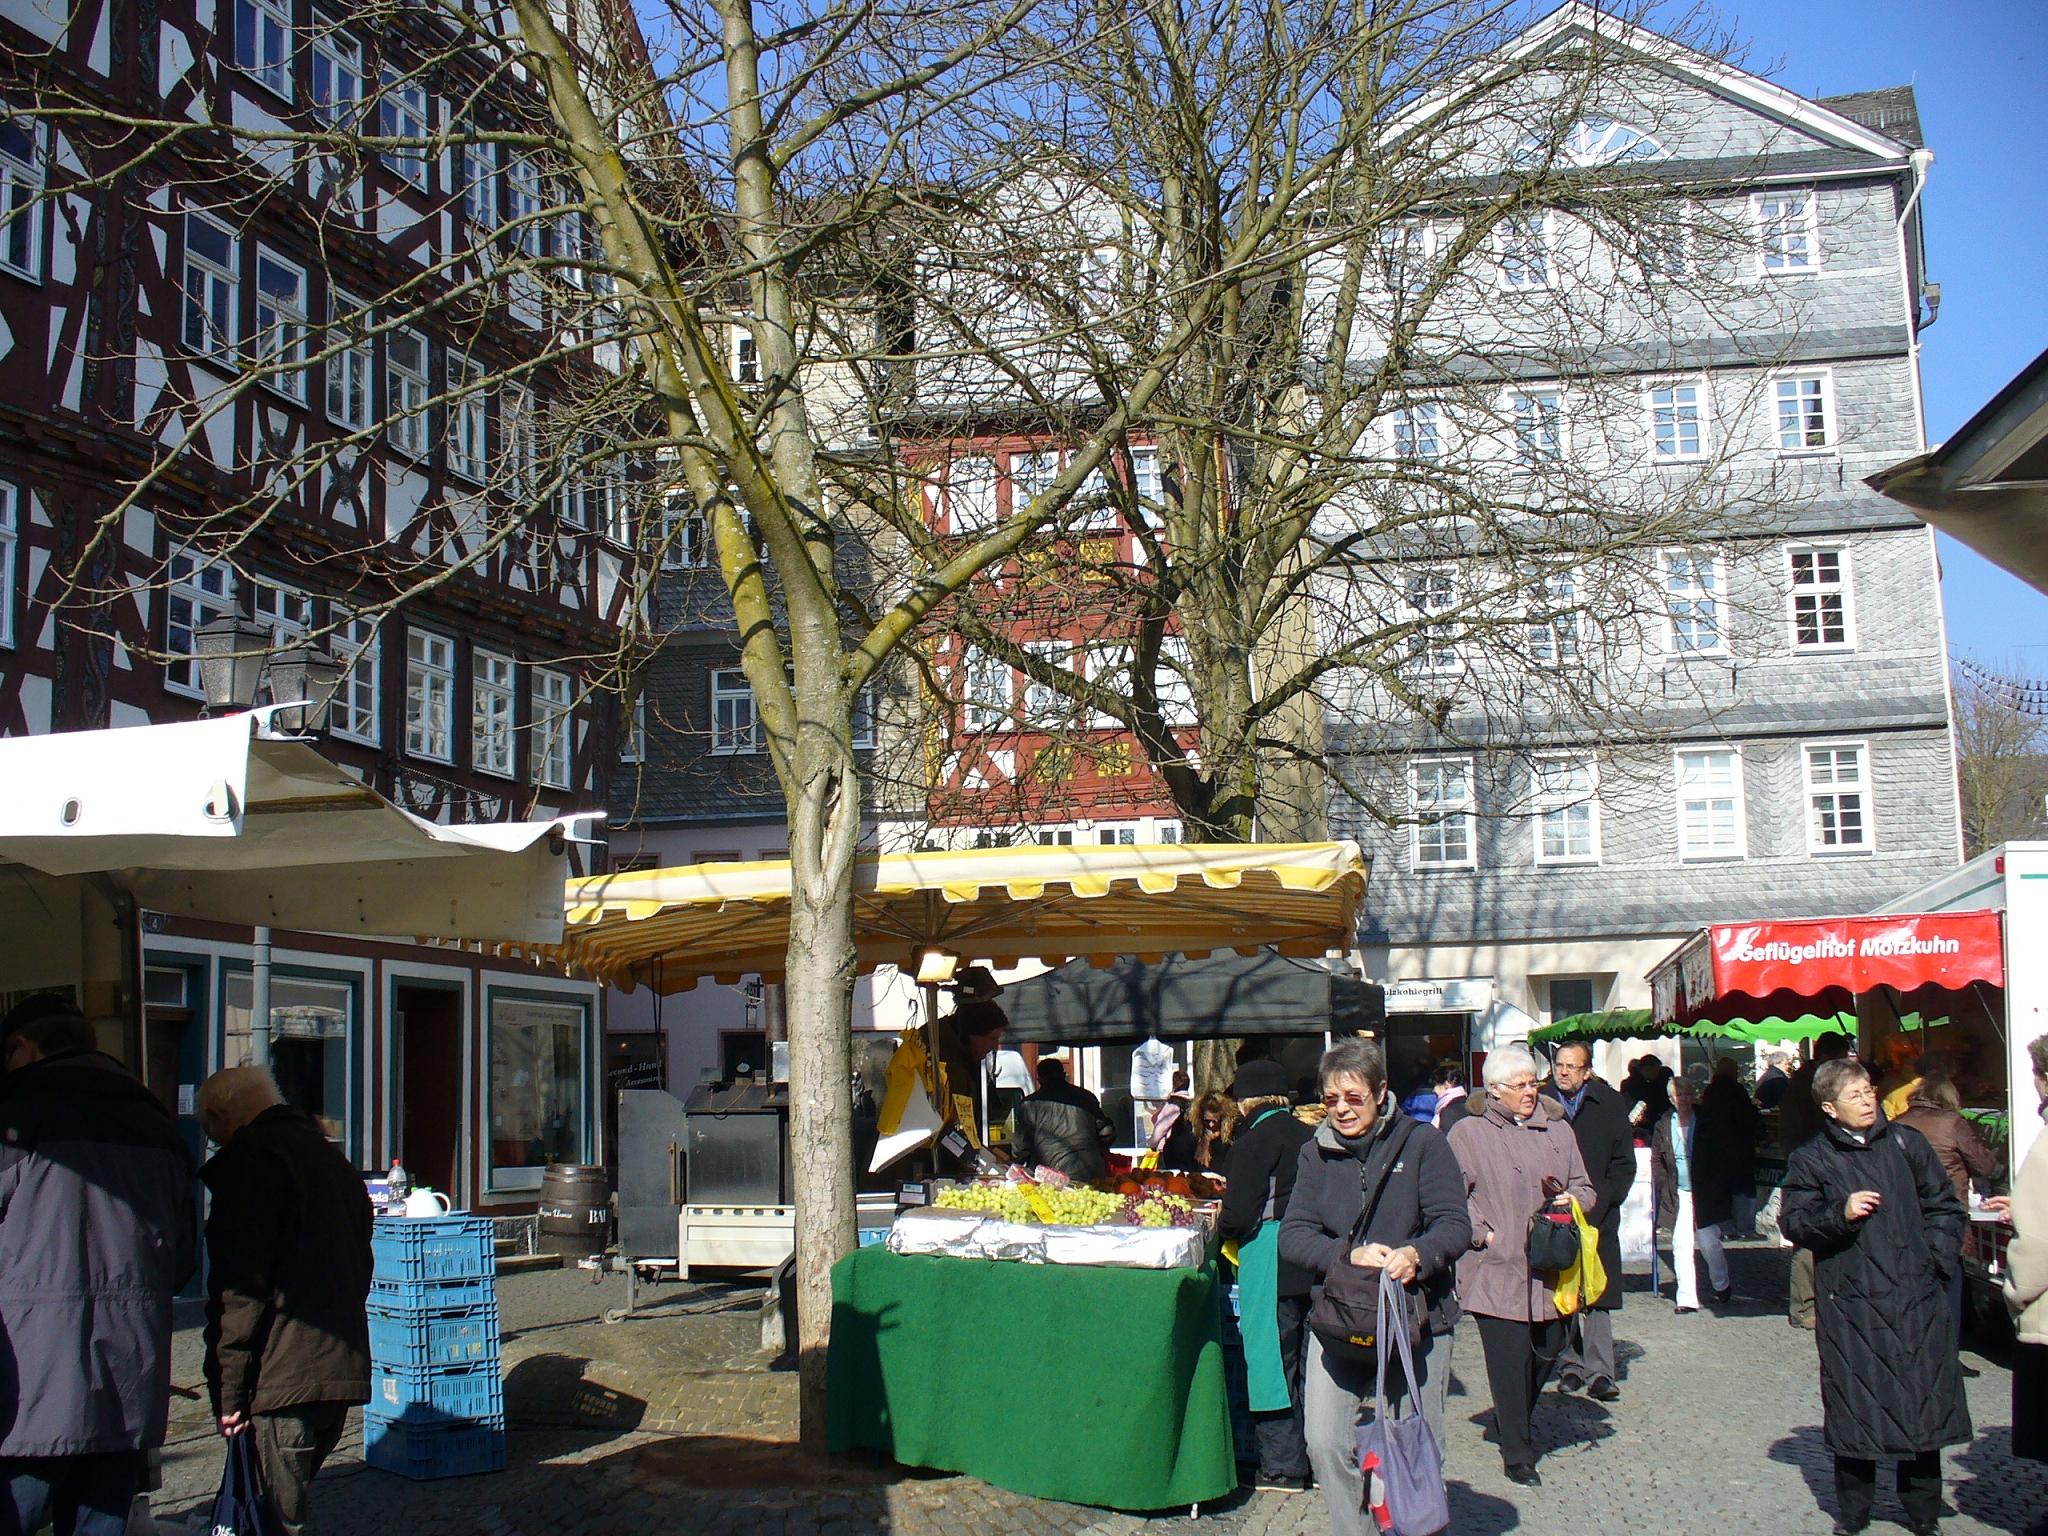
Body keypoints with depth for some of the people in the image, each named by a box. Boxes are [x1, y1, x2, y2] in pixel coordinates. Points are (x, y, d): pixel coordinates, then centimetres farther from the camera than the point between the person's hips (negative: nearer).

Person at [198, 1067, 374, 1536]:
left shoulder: (245, 1162, -7)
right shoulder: (331, 1157, 19)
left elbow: (241, 1287, -14)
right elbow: (361, 1265, 23)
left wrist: (228, 1389, -11)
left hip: (284, 1374, -8)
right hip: (346, 1367, 8)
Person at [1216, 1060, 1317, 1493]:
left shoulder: (1254, 1142, -11)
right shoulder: (1307, 1137, 9)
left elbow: (1238, 1214, -15)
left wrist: (1222, 1228, 7)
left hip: (1270, 1262, -7)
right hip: (1310, 1262, 7)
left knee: (1271, 1359, 1)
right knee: (1305, 1360, 14)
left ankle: (1282, 1466, 5)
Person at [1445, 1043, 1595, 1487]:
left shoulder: (1557, 1130, 12)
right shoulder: (1468, 1133, -2)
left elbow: (1584, 1187, 18)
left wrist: (1571, 1202, -3)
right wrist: (1484, 1235, -13)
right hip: (1496, 1271, -5)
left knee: (1547, 1351, 11)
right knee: (1510, 1362, -4)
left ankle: (1516, 1424, 37)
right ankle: (1516, 1454, 9)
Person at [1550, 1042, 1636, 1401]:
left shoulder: (1610, 1105, 3)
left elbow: (1624, 1163, 5)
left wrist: (1601, 1200, -6)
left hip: (1597, 1214, 0)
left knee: (1597, 1296, -3)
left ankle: (1598, 1372, 0)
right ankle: (1570, 1365, 14)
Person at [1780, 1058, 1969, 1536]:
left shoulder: (1906, 1143, 7)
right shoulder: (1810, 1160, 2)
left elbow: (1944, 1207, 14)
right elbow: (1794, 1223, -2)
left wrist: (1937, 1259, 3)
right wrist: (1840, 1214, -17)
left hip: (1916, 1299, 2)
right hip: (1851, 1304, -2)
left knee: (1922, 1401, 6)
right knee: (1854, 1407, 2)